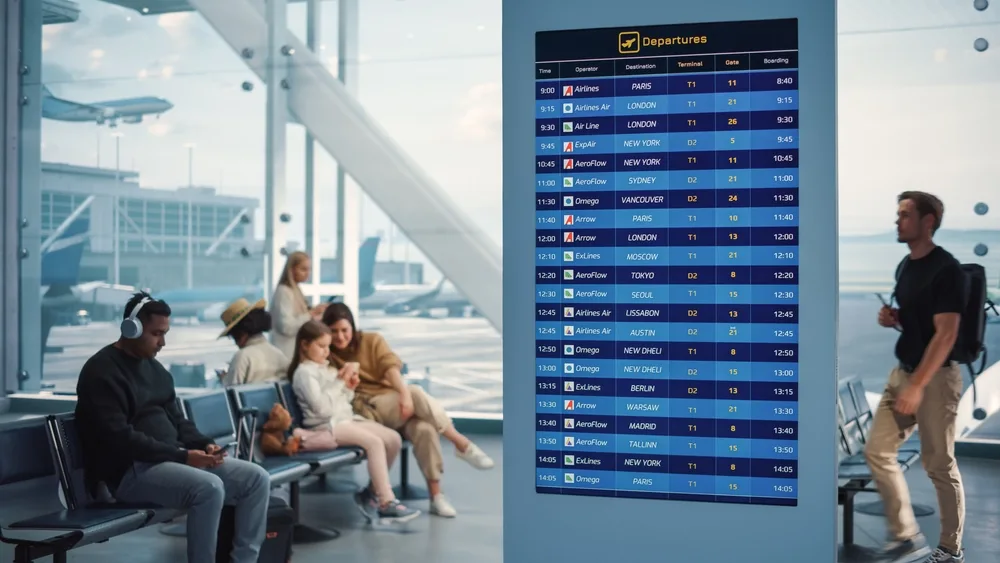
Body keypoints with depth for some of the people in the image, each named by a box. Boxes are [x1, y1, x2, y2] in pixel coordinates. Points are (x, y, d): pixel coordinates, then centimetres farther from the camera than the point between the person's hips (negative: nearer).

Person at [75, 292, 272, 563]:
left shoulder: (155, 368, 17)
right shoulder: (102, 371, -10)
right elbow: (119, 439, -20)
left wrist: (204, 445, -2)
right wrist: (182, 455, -22)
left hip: (173, 459, 9)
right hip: (129, 470, -9)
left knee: (257, 478, -6)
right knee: (209, 488, -34)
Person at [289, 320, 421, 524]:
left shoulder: (326, 368, 18)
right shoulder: (304, 372, -8)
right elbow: (322, 407, -20)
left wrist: (349, 388, 2)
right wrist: (340, 381, -15)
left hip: (346, 418, 9)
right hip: (326, 426, -9)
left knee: (393, 439, -7)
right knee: (374, 442, -28)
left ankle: (372, 491, 5)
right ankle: (386, 504, -30)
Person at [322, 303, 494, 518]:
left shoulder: (372, 340, 10)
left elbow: (391, 367, -6)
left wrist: (404, 393, -27)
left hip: (395, 401, 2)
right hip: (367, 409, -2)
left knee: (424, 428, -32)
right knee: (416, 392, -32)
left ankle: (436, 496, -27)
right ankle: (462, 445, -24)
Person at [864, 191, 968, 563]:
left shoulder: (947, 270, -16)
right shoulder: (906, 265, 10)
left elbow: (946, 334, -21)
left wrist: (918, 386, -25)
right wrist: (892, 319, 1)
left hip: (935, 377, -9)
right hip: (902, 372, 9)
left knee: (939, 465, 1)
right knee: (878, 451, 6)